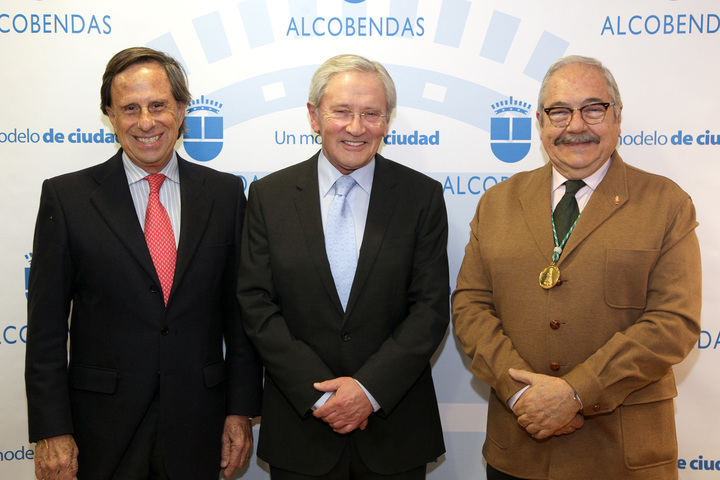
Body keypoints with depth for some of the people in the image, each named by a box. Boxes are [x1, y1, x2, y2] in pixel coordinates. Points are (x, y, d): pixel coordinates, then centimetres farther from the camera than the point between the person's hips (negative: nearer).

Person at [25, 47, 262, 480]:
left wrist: (241, 410, 1)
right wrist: (51, 431, -7)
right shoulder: (66, 196, -3)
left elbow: (240, 311, 3)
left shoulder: (226, 193, 2)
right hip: (102, 427, -1)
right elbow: (47, 326, -3)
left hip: (196, 428, 2)